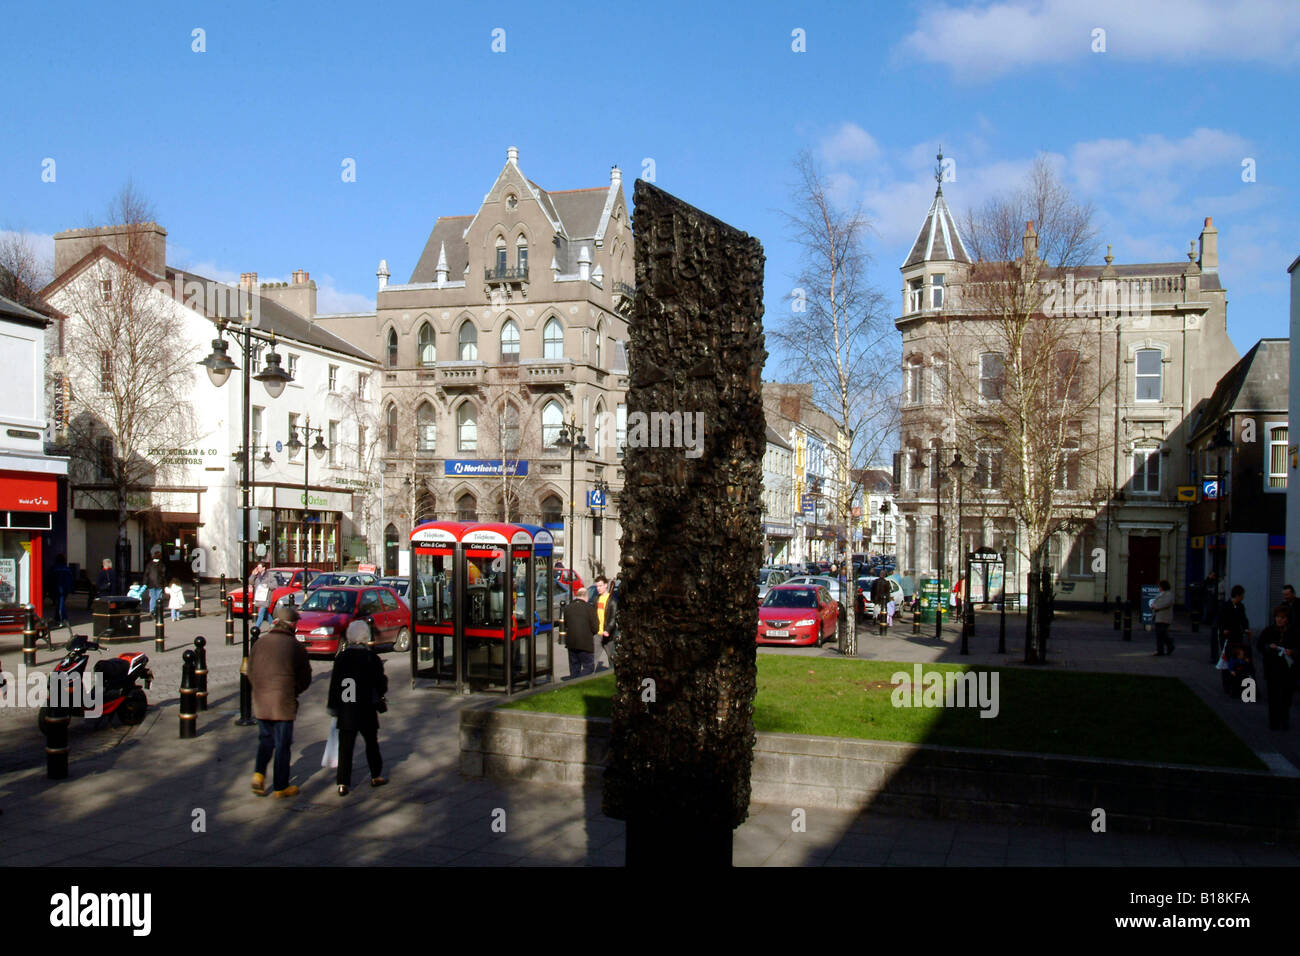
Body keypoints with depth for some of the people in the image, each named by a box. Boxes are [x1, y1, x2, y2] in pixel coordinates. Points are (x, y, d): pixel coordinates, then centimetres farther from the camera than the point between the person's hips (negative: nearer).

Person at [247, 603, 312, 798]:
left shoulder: (259, 643, 2)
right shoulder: (296, 646, -8)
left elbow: (250, 673, 9)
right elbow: (305, 678, -2)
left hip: (260, 703, 3)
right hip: (284, 703, -3)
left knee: (265, 740, 20)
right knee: (282, 745, 6)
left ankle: (259, 774, 3)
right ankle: (280, 787, 11)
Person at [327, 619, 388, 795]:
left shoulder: (341, 658, -3)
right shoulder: (372, 658, -9)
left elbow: (334, 684, 1)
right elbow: (381, 686, -5)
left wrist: (333, 706, 9)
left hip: (345, 710, 1)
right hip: (367, 709, -1)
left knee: (345, 747, 3)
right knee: (371, 743, 15)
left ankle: (343, 783, -2)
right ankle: (376, 776, 25)